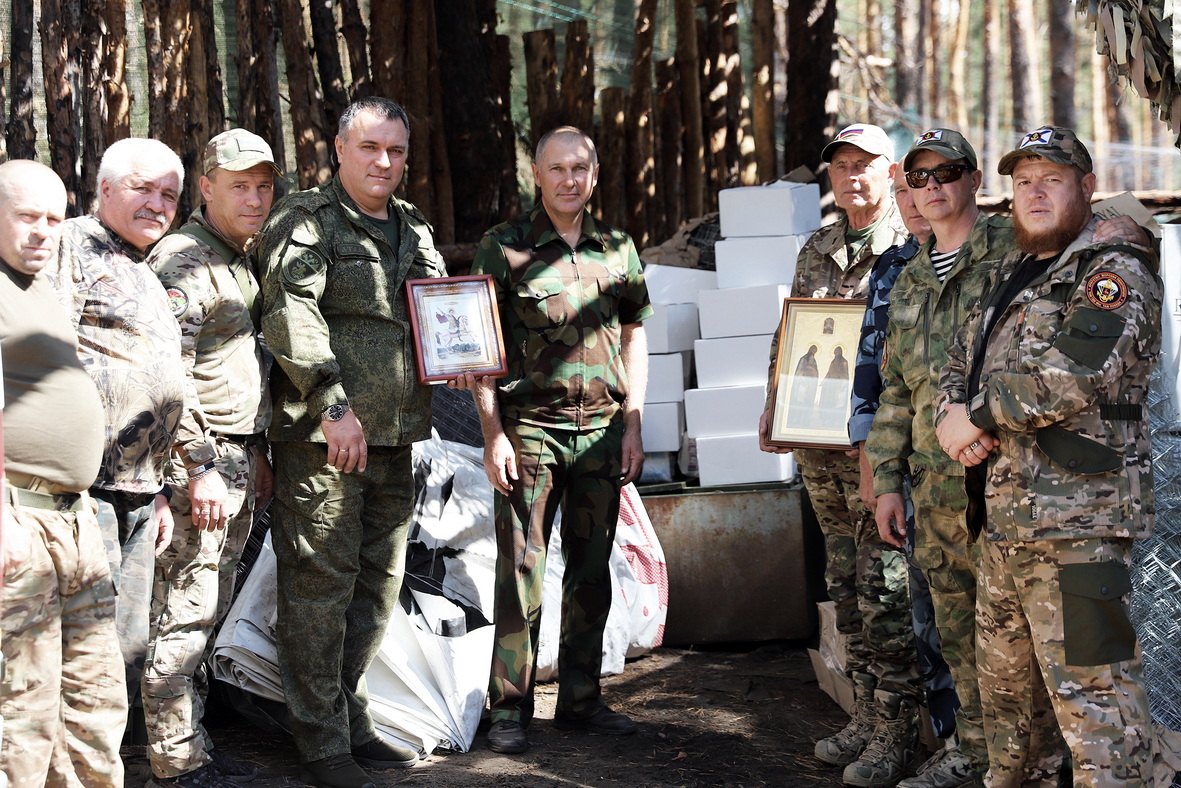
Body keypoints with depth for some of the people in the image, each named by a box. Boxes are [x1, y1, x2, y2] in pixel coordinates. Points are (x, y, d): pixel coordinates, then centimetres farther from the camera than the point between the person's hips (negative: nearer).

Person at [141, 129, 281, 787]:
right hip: (199, 463, -9)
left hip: (238, 464, 9)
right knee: (183, 616, -6)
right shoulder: (182, 260, -11)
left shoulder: (249, 263, 19)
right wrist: (200, 467, -20)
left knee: (208, 613, 13)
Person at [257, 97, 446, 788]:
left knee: (380, 583, 13)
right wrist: (334, 404, -24)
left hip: (393, 439, 8)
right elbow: (291, 312, -17)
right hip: (323, 438, -8)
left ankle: (352, 720, 26)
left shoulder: (413, 229, 18)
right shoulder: (307, 219, -4)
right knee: (321, 585, -3)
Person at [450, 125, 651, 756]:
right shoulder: (504, 247, -1)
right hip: (528, 427, -4)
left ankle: (580, 699, 20)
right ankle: (509, 709, 6)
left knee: (590, 572, 9)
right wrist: (493, 435, -9)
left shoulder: (617, 248, 10)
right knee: (522, 574, -2)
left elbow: (634, 336, 15)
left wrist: (631, 426, 8)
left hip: (601, 429, 4)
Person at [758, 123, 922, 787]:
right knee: (847, 589, 12)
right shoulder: (817, 251, 15)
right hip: (819, 446, 7)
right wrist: (774, 409, 13)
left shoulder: (911, 246, -5)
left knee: (885, 593, -4)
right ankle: (866, 721, 20)